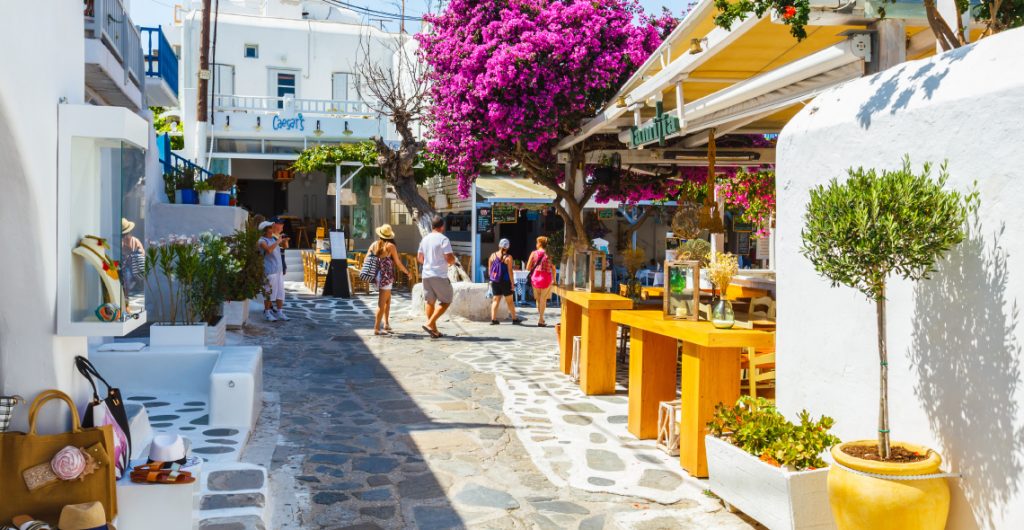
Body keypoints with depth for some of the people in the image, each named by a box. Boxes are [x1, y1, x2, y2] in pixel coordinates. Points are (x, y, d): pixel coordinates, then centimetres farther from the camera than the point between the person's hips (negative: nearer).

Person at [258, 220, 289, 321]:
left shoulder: (273, 238, 12)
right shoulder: (262, 241, -10)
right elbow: (269, 250, -31)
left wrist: (283, 241, 7)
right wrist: (278, 242, -20)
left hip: (279, 269, 8)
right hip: (269, 270, -8)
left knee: (280, 291, 9)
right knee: (269, 292, -3)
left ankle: (280, 312, 15)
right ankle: (267, 313, 7)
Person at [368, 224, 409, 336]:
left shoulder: (374, 245, 7)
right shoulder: (390, 246, -8)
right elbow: (398, 263, -5)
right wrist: (407, 272, 10)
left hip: (377, 276, 6)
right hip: (386, 277, -6)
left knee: (388, 300, 20)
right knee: (382, 303, -3)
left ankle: (386, 324, 21)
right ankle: (376, 328, -3)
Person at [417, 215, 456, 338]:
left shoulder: (425, 239, 11)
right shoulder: (443, 239, -10)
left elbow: (419, 258, 18)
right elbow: (450, 259, -17)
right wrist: (453, 261, 5)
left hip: (426, 275, 7)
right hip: (439, 276, -7)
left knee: (430, 301, 13)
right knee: (446, 301, 3)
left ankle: (434, 330, 15)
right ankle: (430, 324, -9)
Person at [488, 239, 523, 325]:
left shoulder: (493, 256, 2)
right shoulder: (508, 257, -10)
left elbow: (489, 270, 6)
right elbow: (510, 271, -12)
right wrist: (512, 283, -7)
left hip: (495, 282, 3)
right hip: (505, 282, -3)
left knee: (495, 300, 8)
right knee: (510, 301, 8)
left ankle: (493, 319, 3)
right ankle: (514, 319, 17)